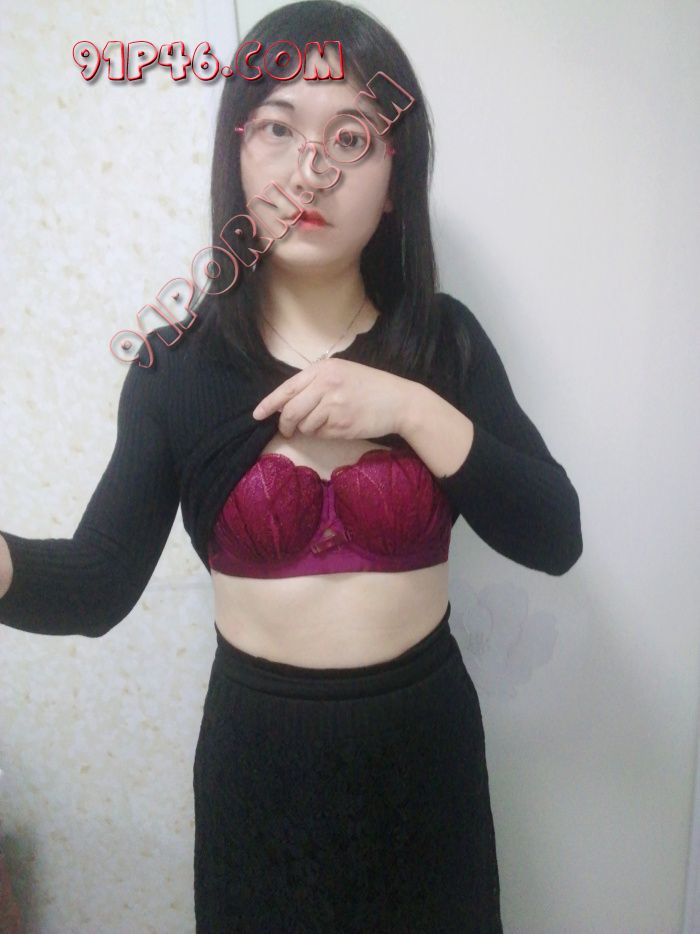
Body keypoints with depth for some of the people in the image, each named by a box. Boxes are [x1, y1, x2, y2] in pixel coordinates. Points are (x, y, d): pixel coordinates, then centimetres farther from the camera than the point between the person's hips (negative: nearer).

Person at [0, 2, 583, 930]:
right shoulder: (178, 358, -8)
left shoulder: (443, 340, -7)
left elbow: (555, 539, -11)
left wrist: (413, 409, -23)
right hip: (257, 750, 0)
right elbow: (97, 585, -12)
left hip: (424, 739, 1)